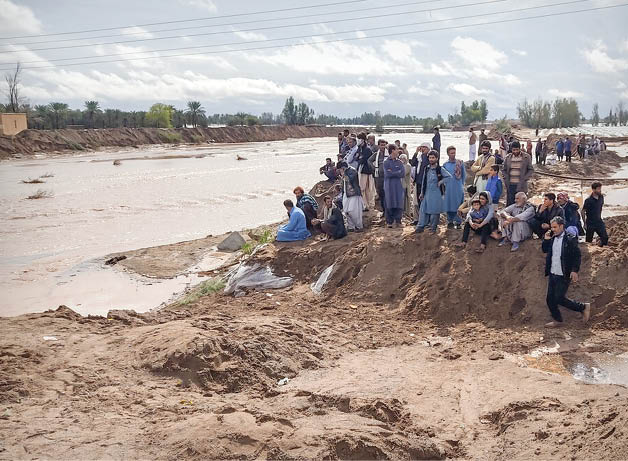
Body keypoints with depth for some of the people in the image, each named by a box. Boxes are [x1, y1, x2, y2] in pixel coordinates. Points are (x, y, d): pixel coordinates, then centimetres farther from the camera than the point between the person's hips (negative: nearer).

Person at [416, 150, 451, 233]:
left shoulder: (440, 169, -4)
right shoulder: (427, 169, 10)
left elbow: (449, 176, -7)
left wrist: (441, 182, -12)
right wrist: (422, 193, 12)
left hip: (436, 193, -4)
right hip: (427, 193, 4)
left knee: (435, 211, 1)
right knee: (423, 209, 0)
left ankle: (433, 228, 11)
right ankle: (421, 226, 4)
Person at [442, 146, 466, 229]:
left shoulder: (460, 163, 1)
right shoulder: (445, 164, 6)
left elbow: (464, 175, 9)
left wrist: (462, 184, 8)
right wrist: (446, 184, 8)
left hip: (458, 188, -2)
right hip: (449, 188, 2)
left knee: (458, 205, -1)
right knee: (449, 205, 3)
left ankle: (458, 222, 7)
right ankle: (450, 221, 13)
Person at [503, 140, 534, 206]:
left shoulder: (526, 157, 2)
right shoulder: (507, 157, 10)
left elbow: (531, 170, 4)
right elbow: (504, 170, 17)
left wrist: (524, 179, -8)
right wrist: (506, 180, 2)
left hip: (521, 185, -2)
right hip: (510, 185, 3)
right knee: (509, 204, 3)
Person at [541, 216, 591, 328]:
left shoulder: (570, 239, -11)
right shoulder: (552, 238, 7)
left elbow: (577, 255, -11)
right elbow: (544, 250, 18)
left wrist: (575, 270, -18)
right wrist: (546, 240, 1)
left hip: (563, 276, -7)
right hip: (552, 274, 7)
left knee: (559, 299, -8)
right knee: (550, 299, 9)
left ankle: (584, 307, 11)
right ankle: (557, 320, 26)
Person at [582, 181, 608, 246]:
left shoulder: (601, 197, 0)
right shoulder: (588, 200, -17)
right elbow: (583, 212, -10)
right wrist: (585, 224, -9)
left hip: (599, 222, 5)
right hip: (590, 223, -5)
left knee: (605, 237, 0)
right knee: (589, 240, 5)